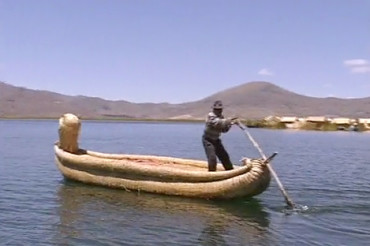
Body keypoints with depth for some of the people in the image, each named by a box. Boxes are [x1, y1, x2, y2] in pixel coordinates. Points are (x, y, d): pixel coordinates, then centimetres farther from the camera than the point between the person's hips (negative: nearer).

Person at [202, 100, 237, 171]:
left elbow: (224, 130, 6)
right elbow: (217, 123, -38)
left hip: (216, 140, 8)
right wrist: (228, 120, -47)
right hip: (208, 140, -8)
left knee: (224, 156, 15)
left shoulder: (221, 117, 5)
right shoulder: (211, 115, -19)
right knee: (212, 158, -18)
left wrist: (229, 124, -11)